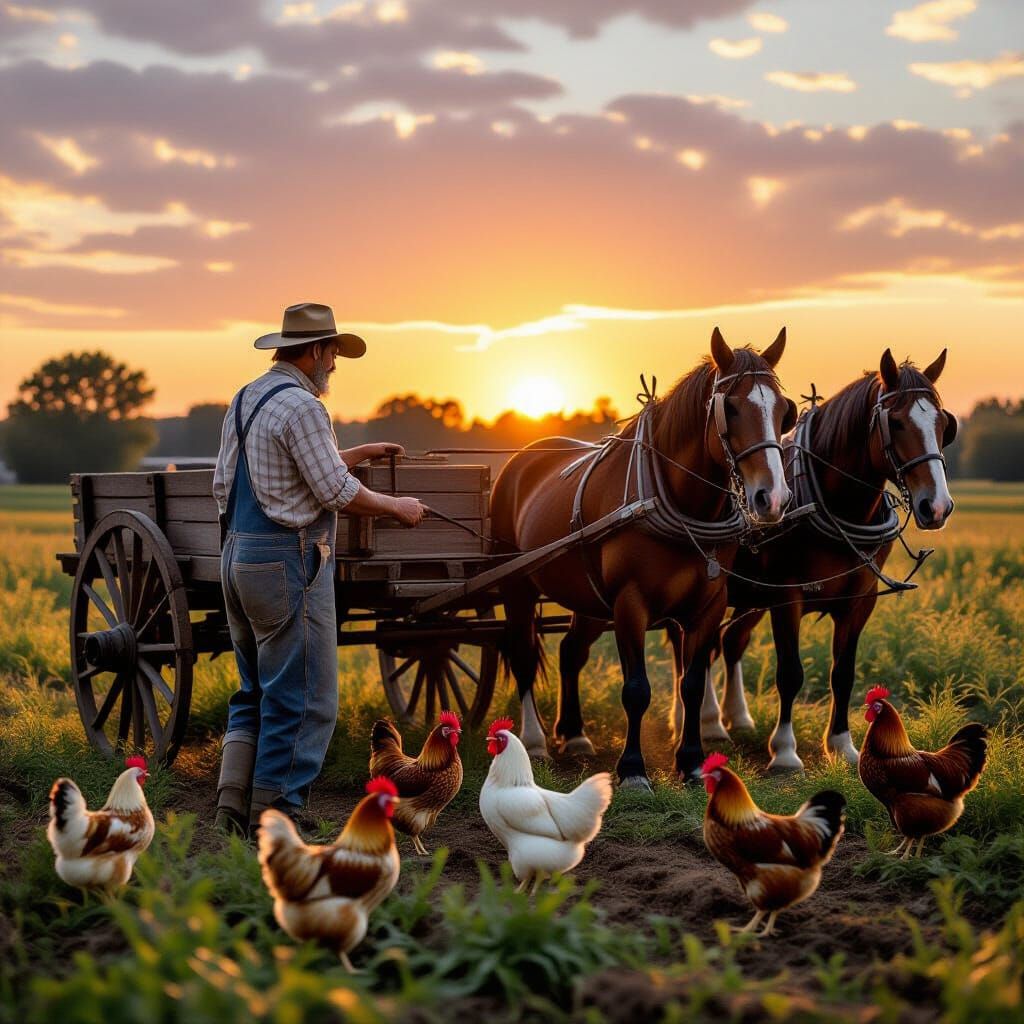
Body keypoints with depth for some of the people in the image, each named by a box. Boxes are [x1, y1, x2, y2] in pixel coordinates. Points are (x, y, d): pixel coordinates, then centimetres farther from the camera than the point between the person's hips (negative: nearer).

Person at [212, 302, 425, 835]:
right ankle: (273, 814, 1)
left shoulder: (243, 400, 14)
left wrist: (355, 454, 28)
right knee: (305, 698, -2)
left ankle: (233, 804, 12)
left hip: (237, 556, 10)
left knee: (255, 692, 17)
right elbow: (337, 492, -15)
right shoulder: (301, 406, -14)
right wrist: (397, 507, -1)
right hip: (288, 562, -10)